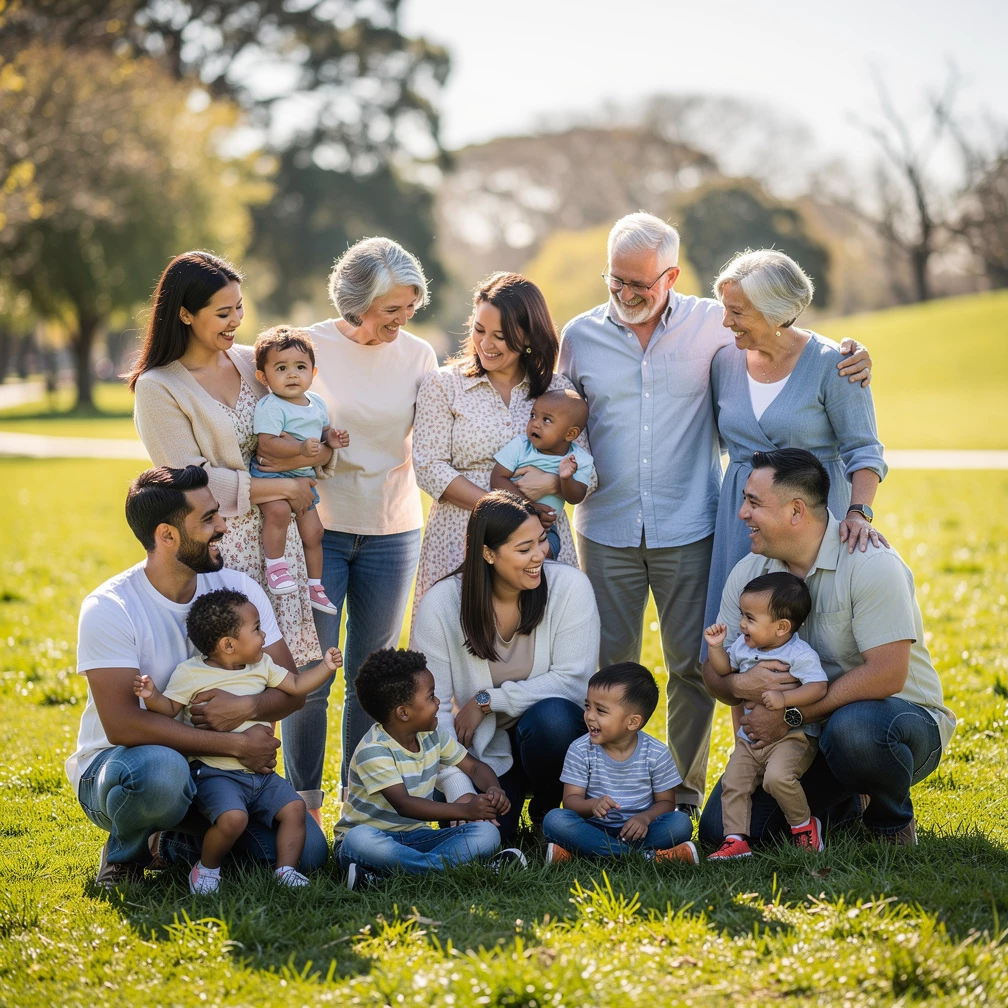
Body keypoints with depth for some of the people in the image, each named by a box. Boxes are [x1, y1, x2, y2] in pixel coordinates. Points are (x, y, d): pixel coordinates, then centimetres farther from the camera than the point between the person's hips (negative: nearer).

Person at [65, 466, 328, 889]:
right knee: (161, 768, -41)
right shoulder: (108, 608, -18)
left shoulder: (239, 589, -2)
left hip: (216, 772, 5)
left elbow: (290, 689, -1)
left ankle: (172, 846, 9)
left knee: (306, 850, -16)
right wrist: (235, 745, -26)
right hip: (116, 767, -5)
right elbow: (122, 724, -26)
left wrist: (248, 707, -26)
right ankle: (124, 851, -6)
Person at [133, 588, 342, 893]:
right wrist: (151, 696, -28)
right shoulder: (191, 673, -8)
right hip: (216, 773, -6)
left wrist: (326, 666, 8)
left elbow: (296, 685, 17)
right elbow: (170, 707, -8)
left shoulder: (262, 666, 10)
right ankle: (206, 867, -3)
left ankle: (285, 869, 4)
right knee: (233, 818, -28)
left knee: (294, 807, -7)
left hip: (261, 774, 7)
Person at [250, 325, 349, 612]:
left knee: (313, 532, 12)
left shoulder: (316, 403, 8)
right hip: (270, 474, -8)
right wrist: (301, 448, -39)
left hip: (304, 476, 8)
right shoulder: (270, 406, -18)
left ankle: (314, 586, 27)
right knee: (278, 510, -36)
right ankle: (275, 566, -21)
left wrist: (332, 438, 0)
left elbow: (323, 430, 24)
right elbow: (267, 442, -28)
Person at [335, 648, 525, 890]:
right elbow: (403, 804, -28)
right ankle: (453, 865, -37)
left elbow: (474, 767, 14)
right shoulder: (374, 751, -19)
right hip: (374, 837, -6)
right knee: (360, 840, -42)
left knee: (487, 833, -18)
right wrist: (464, 810, -35)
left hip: (416, 837, 6)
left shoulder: (433, 736, 6)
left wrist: (494, 790, -11)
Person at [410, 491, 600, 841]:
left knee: (550, 716, -34)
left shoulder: (569, 586, -15)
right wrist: (461, 793, -25)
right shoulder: (441, 605, -15)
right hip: (484, 748, 0)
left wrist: (487, 701, -19)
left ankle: (546, 811, -3)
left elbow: (572, 681, -15)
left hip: (553, 733, 0)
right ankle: (511, 793, 16)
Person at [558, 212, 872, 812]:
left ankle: (685, 788, 17)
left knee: (692, 666, 3)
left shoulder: (712, 324, 0)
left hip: (688, 531, -1)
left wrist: (847, 360, -8)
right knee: (610, 666, 6)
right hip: (606, 532, 1)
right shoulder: (580, 336, 4)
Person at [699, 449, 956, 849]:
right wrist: (740, 685, -24)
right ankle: (845, 804, 17)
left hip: (901, 715, -6)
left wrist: (792, 714, -26)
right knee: (720, 829, -10)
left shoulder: (870, 563, -20)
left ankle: (893, 822, -7)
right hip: (806, 735, 6)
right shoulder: (748, 572, 0)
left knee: (853, 727, -41)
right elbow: (714, 672, 2)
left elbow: (887, 675, -28)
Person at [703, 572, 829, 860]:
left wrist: (784, 698, -34)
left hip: (791, 736, -8)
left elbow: (819, 687, -24)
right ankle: (736, 840, 0)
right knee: (732, 782, -4)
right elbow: (724, 668, 24)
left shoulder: (800, 654, -15)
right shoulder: (744, 646, 7)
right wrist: (715, 647, 5)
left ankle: (804, 825, -5)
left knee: (777, 777, -29)